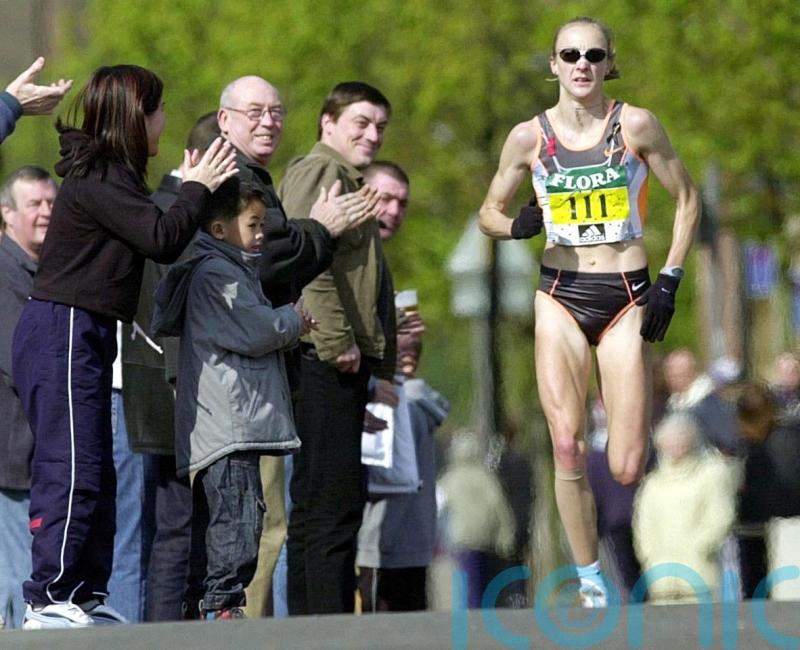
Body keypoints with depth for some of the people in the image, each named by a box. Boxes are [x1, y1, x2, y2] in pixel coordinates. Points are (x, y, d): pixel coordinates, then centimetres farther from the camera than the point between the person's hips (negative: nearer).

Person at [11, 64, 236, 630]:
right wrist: (197, 187, -6)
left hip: (84, 338, 11)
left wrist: (194, 190, 14)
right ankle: (48, 601, -11)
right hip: (63, 332, -11)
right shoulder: (97, 179, -14)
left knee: (95, 475, 11)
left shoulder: (108, 176, 17)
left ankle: (87, 598, 14)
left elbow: (154, 236, 18)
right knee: (73, 471, -12)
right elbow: (163, 239, -19)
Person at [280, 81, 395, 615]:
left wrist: (384, 362, 23)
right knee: (335, 497, -14)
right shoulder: (318, 172, -5)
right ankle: (329, 620, -18)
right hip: (326, 358, -11)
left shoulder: (350, 184, 27)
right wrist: (336, 341, -23)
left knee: (318, 502, 12)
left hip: (346, 363, 11)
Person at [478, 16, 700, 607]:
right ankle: (591, 586, 3)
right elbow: (489, 212, 13)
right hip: (560, 297, 1)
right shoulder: (530, 137, 2)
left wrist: (671, 280, -2)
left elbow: (687, 200, 6)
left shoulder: (636, 125, -3)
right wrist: (516, 226, -10)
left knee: (626, 469, -10)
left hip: (626, 298, -1)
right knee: (567, 451, -9)